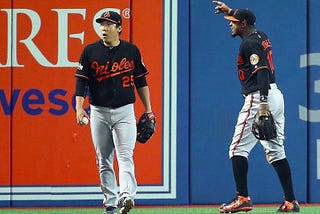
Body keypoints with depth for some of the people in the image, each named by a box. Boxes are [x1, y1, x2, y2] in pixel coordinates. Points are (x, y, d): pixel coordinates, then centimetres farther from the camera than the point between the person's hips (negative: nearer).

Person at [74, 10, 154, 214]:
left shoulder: (131, 50, 4)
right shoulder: (90, 51, 3)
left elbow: (141, 81, 10)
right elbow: (81, 81, 0)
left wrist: (149, 110, 8)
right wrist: (79, 107, -13)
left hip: (124, 111, -1)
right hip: (99, 112, 2)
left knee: (125, 155, -15)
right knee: (104, 161, 4)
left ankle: (127, 196, -29)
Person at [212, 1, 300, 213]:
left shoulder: (249, 44, -10)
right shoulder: (262, 37, 16)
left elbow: (262, 70, -24)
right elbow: (248, 21, 42)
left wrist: (263, 103, -32)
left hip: (258, 98, -9)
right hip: (277, 95, 9)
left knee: (238, 148, -6)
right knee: (276, 151, 10)